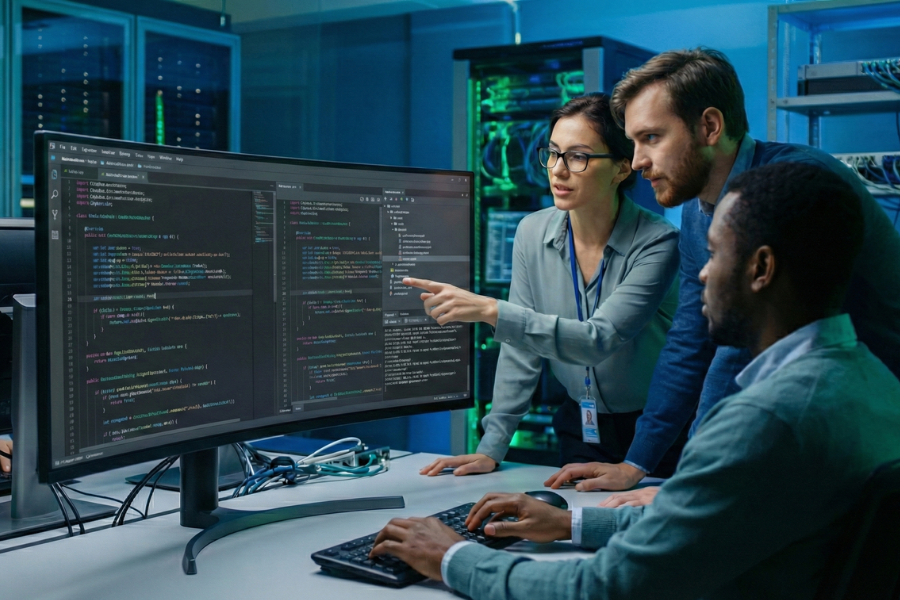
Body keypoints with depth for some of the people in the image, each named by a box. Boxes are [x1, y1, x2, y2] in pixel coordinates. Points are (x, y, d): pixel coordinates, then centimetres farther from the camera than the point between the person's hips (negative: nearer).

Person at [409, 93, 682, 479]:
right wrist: (491, 448, -5)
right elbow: (521, 349, 0)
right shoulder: (533, 233, -3)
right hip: (580, 430, 3)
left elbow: (599, 340, -28)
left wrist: (490, 311, -36)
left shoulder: (656, 242, -17)